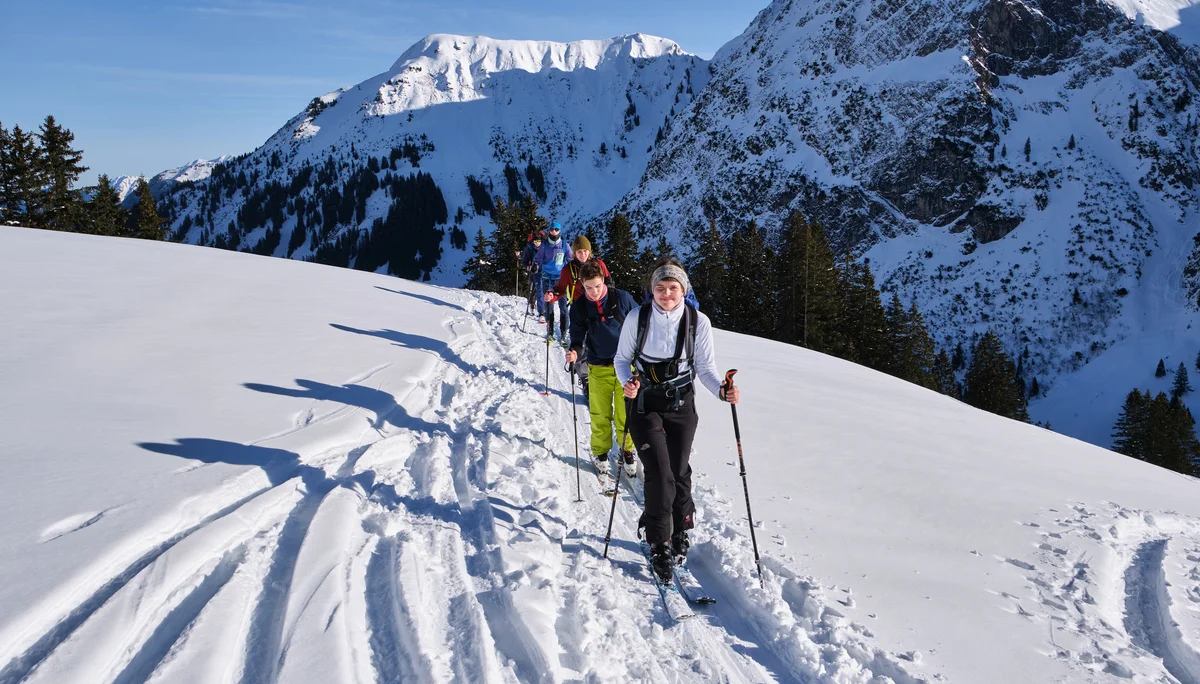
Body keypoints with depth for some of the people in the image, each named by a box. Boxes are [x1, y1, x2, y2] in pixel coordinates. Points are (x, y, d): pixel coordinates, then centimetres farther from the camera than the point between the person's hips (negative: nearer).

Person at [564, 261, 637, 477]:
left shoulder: (622, 298, -8)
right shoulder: (579, 308, -3)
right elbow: (578, 338, 3)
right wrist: (575, 352, -19)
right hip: (599, 369, 1)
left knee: (625, 413, 1)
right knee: (600, 415, 6)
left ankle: (627, 451, 21)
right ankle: (601, 452, 25)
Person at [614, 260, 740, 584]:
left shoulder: (698, 322, -9)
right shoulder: (637, 318, -11)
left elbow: (705, 367, -3)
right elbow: (622, 358, 0)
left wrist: (721, 390, -23)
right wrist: (627, 382, -20)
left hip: (681, 405, 2)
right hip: (645, 403, -1)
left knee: (679, 471, 10)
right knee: (660, 474, -10)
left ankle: (680, 531, 36)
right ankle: (659, 545, 4)